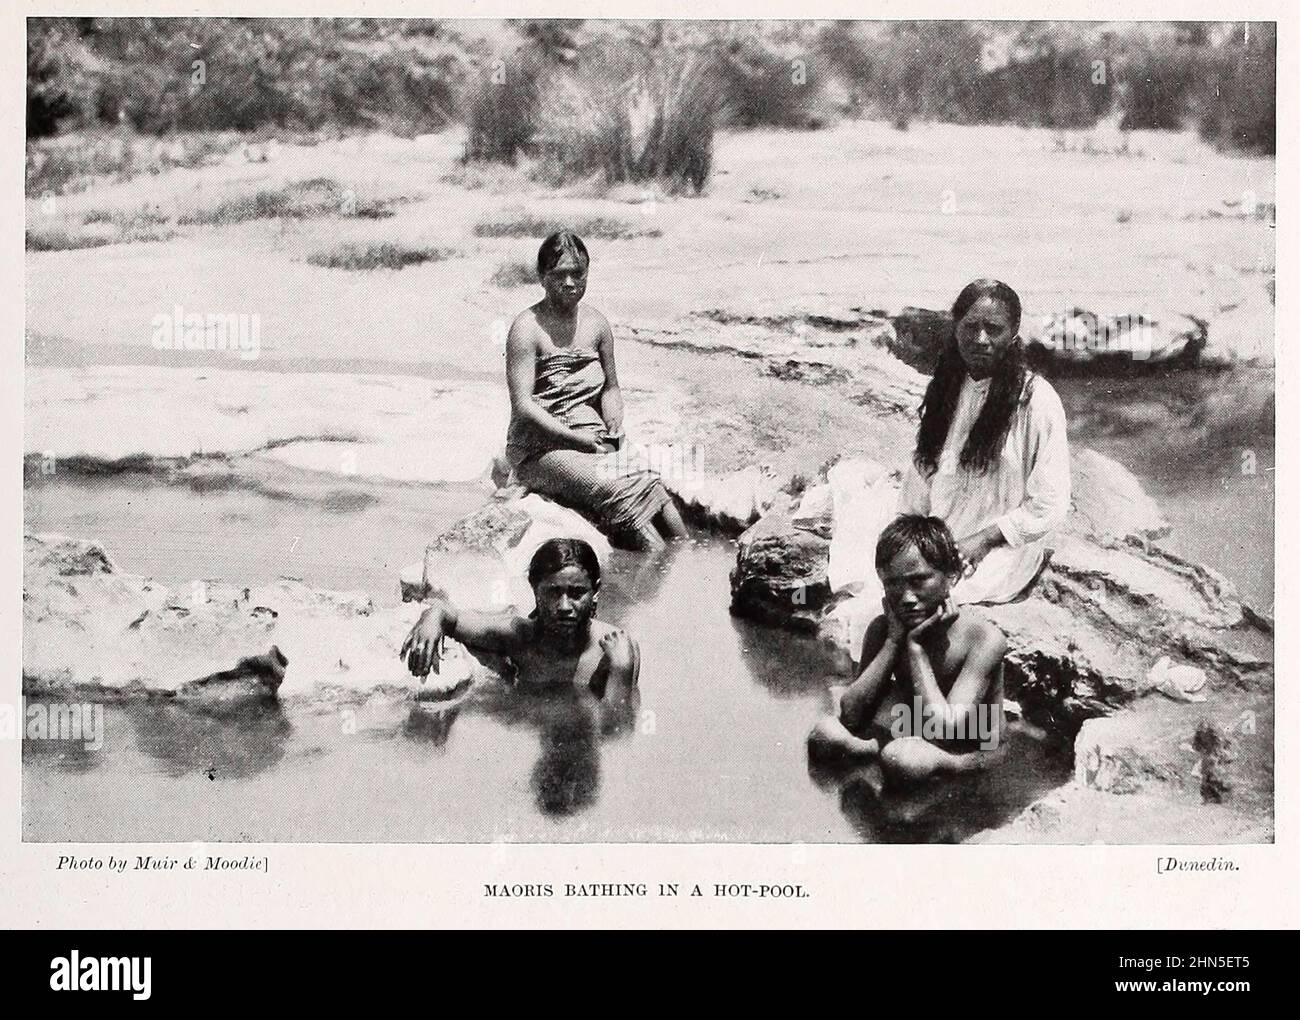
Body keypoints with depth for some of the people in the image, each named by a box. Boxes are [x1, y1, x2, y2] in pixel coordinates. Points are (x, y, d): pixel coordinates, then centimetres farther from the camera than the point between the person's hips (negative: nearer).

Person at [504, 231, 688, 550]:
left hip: (593, 440, 6)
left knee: (650, 485, -21)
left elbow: (610, 388, 22)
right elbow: (523, 405, -14)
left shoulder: (595, 323, 10)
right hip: (540, 448, -6)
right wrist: (575, 437, -19)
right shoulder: (528, 328, -8)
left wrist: (614, 423, 1)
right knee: (618, 492, -30)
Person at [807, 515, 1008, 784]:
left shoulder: (983, 639, -20)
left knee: (902, 758, -36)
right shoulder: (883, 629, -5)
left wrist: (915, 646, -23)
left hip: (972, 759, -5)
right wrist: (893, 641, -17)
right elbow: (849, 716, -14)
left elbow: (945, 729, -29)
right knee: (823, 734, -19)